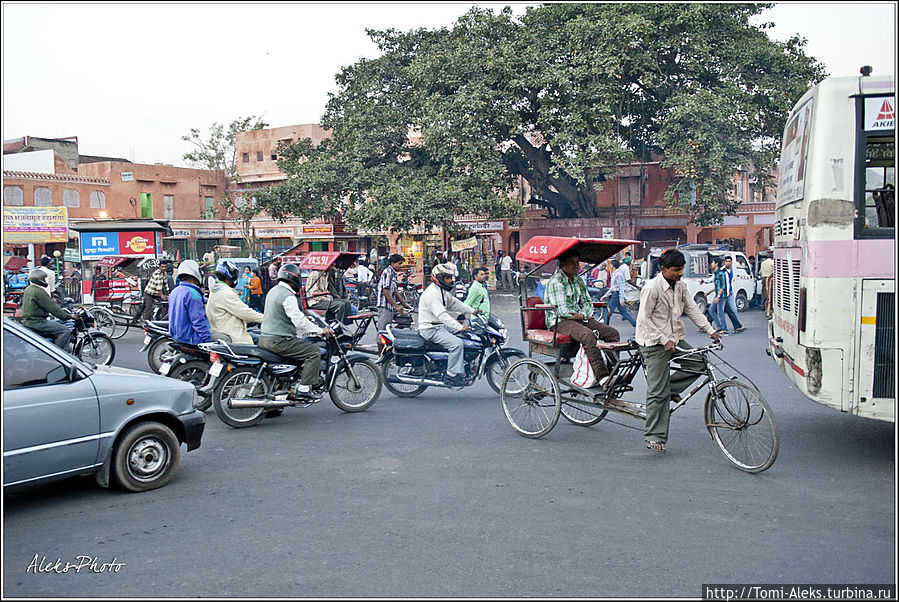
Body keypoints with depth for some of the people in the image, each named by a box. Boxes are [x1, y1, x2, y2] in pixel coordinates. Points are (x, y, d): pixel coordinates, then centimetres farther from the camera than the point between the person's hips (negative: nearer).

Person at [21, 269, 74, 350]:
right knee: (65, 331, -17)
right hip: (36, 323, -11)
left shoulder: (28, 289, 16)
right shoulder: (38, 291, -16)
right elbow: (52, 308, -18)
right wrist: (69, 316, -13)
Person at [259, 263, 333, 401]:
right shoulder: (288, 296, -16)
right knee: (315, 352, -12)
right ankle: (304, 388, -15)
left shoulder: (273, 291, 17)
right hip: (279, 341, -11)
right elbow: (298, 319, -22)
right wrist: (319, 330, -14)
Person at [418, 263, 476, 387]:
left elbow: (454, 303, 26)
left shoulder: (443, 290, 12)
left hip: (441, 326, 11)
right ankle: (451, 375, -21)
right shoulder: (432, 293, -22)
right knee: (457, 343, -25)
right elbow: (442, 315, -31)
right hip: (430, 329, -11)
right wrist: (460, 327, -35)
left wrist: (472, 311, 19)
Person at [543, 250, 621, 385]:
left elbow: (587, 301, 14)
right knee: (588, 335, -36)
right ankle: (602, 377, -40)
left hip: (580, 318, 8)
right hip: (559, 321, -8)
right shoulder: (555, 281, -9)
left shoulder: (579, 280, 17)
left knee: (612, 333, -10)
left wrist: (583, 314, -7)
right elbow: (562, 310, -16)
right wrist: (580, 316, -8)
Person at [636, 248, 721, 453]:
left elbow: (693, 310, 12)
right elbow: (644, 320, -17)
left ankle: (671, 388, 11)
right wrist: (664, 340, -20)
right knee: (658, 392, -8)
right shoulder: (652, 288, -16)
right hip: (655, 343, -8)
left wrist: (710, 330, 2)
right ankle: (653, 436, 0)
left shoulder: (680, 287, 7)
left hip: (675, 340, 8)